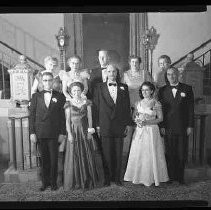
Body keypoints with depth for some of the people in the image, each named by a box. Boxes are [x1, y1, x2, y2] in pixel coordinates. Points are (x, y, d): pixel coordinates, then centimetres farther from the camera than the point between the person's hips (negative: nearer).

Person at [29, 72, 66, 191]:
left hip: (54, 133, -1)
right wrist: (32, 132, -1)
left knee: (54, 159, 4)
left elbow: (63, 116, 2)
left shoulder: (60, 96, 5)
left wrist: (62, 133, -4)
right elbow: (32, 115, 6)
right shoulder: (36, 96, 9)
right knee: (44, 159, 9)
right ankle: (45, 182, 23)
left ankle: (53, 182, 20)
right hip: (40, 133, 1)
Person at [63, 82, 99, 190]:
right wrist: (69, 133, -9)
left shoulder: (86, 102, 6)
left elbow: (89, 117, 5)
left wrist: (90, 130, -3)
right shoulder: (68, 104, 2)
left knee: (86, 155, 5)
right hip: (73, 131, -1)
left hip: (85, 131, 2)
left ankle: (87, 181, 18)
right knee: (73, 156, 2)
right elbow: (67, 120, -1)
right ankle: (74, 182, 14)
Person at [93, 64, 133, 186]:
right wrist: (97, 125, -3)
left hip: (119, 126, 1)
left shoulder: (123, 87, 9)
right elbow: (96, 107, 2)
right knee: (106, 153, 5)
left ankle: (117, 177, 21)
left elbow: (127, 106, 8)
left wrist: (127, 123, 3)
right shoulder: (100, 87, 5)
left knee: (118, 153, 8)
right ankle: (107, 178, 18)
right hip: (105, 126, -1)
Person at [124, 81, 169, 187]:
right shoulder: (138, 103, 8)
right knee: (138, 153, 5)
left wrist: (147, 122, -14)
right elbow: (134, 116, 15)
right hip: (139, 130, 4)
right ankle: (139, 176, 18)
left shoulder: (156, 103, -3)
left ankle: (151, 177, 15)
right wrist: (137, 121, -7)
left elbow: (160, 118, -4)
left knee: (151, 153, 0)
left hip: (152, 131, -3)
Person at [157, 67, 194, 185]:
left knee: (182, 154, 6)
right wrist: (161, 126, -3)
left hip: (183, 127, 0)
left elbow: (191, 109, 2)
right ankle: (171, 176, 19)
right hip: (168, 127, 1)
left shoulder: (187, 89, 4)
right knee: (170, 153, 6)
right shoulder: (163, 90, 7)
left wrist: (190, 125, -3)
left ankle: (180, 177, 21)